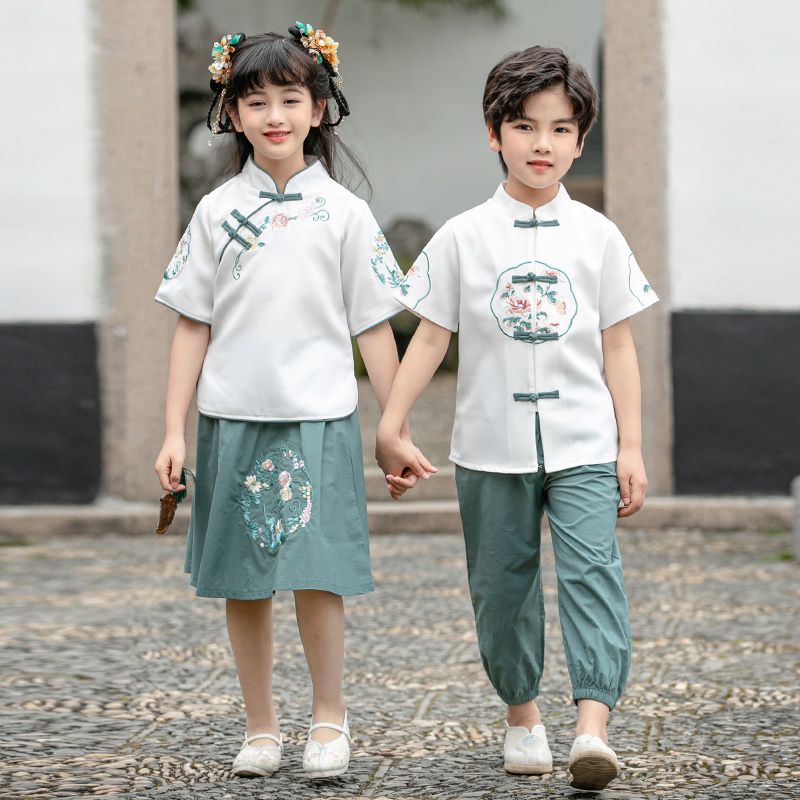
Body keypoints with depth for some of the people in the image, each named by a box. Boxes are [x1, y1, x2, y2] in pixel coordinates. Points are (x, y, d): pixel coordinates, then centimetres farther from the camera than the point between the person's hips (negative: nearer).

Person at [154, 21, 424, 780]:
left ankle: (329, 717, 9)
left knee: (316, 575, -8)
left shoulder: (343, 213, 2)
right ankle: (260, 727, 18)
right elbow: (192, 325, 6)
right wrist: (174, 431, 2)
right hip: (234, 419, 2)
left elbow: (373, 328, 5)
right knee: (242, 583, 6)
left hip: (318, 419, -2)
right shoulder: (217, 212, 5)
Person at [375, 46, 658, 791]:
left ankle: (593, 727, -22)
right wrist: (390, 427, -2)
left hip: (583, 447, -1)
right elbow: (430, 338, 3)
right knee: (501, 584, 9)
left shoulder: (596, 236, 3)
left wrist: (631, 447, 2)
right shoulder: (462, 238, 1)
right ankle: (521, 713, 26)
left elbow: (617, 346, 5)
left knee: (591, 570, -15)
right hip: (491, 447, 1)